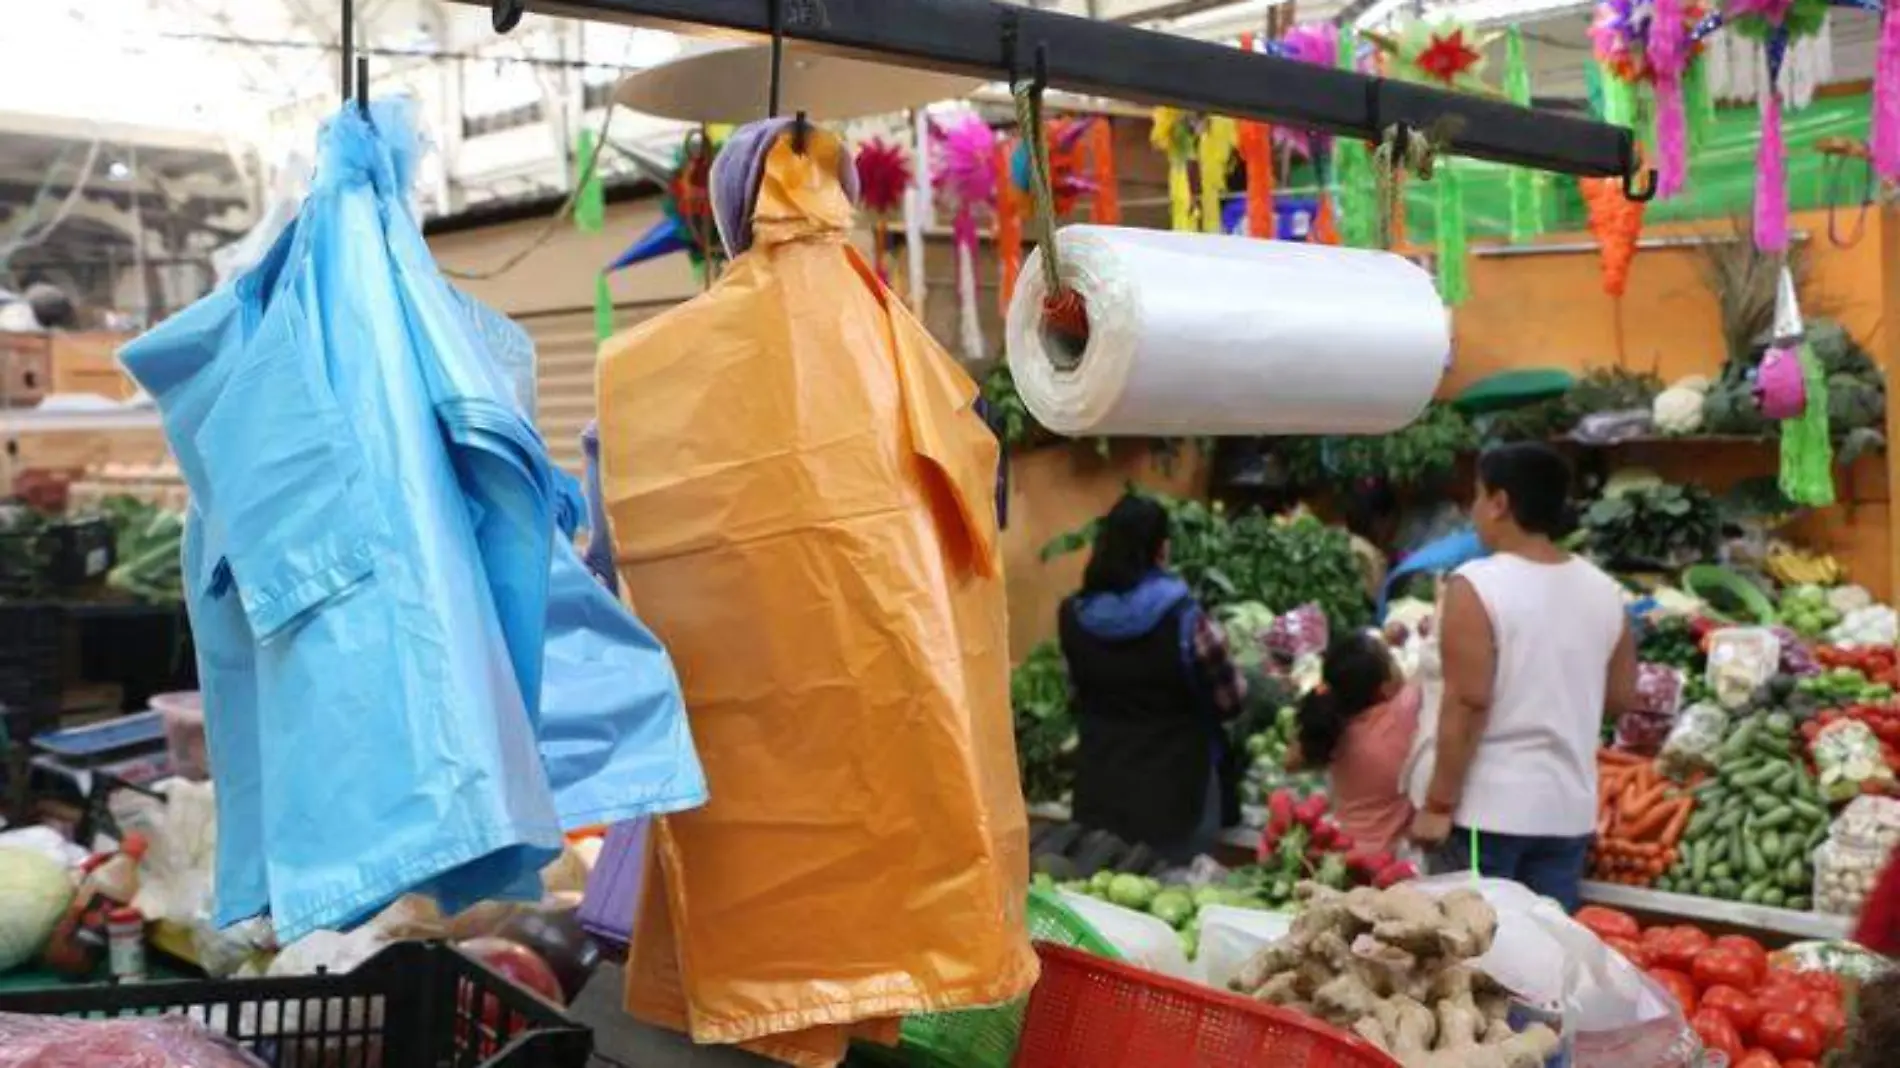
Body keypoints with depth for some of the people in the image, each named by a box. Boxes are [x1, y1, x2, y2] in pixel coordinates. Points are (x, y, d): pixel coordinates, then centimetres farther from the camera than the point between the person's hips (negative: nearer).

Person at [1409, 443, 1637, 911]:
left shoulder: (1477, 585, -13)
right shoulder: (1604, 591, 5)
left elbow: (1468, 702, -17)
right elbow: (1621, 697, 12)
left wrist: (1438, 803, -12)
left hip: (1487, 808, -5)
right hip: (1569, 807, 5)